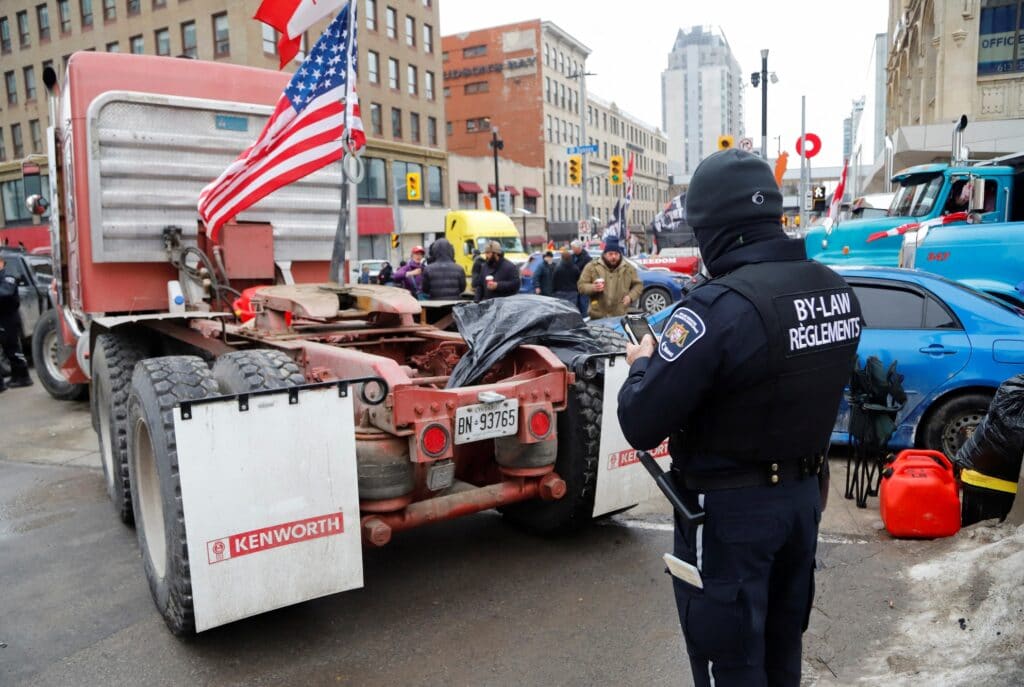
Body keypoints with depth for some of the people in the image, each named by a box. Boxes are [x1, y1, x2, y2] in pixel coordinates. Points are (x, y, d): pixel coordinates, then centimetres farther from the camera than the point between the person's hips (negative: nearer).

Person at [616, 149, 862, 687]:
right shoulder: (838, 292, -2)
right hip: (804, 494, 8)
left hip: (731, 508, -7)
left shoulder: (719, 306, -27)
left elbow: (640, 426, -24)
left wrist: (643, 363, -4)